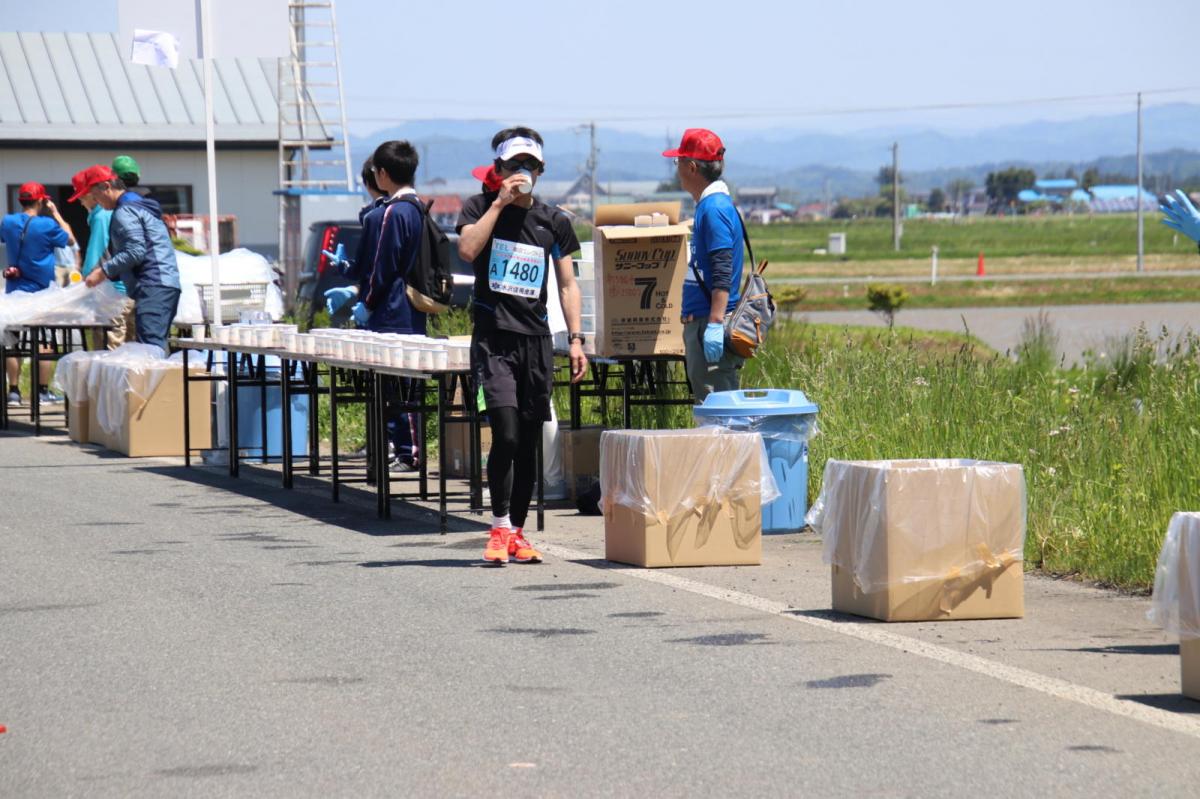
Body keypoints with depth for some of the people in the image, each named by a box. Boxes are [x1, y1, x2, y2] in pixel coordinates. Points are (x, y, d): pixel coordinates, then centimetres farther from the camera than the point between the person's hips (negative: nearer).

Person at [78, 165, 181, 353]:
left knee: (150, 347, -18)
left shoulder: (125, 211, -7)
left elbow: (136, 251, -17)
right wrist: (109, 273, 21)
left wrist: (104, 271, -10)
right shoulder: (140, 206, 26)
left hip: (153, 288, -10)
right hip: (166, 286, 10)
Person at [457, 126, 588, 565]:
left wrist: (575, 339, 3)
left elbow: (567, 284, 12)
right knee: (506, 434, -17)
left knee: (529, 443, 5)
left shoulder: (554, 221, 11)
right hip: (493, 337, -3)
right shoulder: (480, 207, 4)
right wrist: (500, 203, -14)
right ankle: (499, 526, -7)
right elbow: (467, 249, -16)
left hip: (536, 340, 3)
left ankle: (518, 532, 14)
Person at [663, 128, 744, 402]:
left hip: (709, 321, -10)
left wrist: (715, 324, -26)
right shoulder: (709, 205, 17)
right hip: (699, 322, 10)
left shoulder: (715, 208, -14)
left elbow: (723, 274, -21)